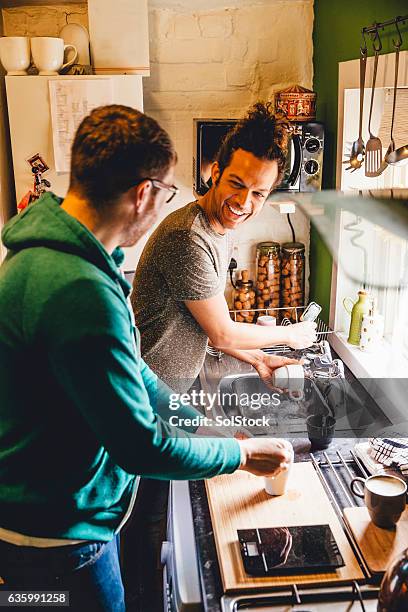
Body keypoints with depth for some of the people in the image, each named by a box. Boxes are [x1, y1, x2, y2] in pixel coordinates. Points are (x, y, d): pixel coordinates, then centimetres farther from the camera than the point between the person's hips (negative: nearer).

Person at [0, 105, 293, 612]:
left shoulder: (50, 252, 0)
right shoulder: (79, 292, -34)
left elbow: (129, 371, 7)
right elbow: (143, 447, -26)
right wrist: (242, 454, -11)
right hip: (58, 539, -9)